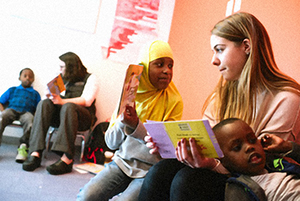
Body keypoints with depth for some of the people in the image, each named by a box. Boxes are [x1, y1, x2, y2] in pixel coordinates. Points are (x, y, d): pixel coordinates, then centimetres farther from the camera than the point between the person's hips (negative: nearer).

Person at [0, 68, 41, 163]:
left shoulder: (35, 93, 28)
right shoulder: (12, 90, 30)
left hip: (26, 112, -1)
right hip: (11, 109, 1)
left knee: (30, 120, -38)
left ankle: (23, 146, -39)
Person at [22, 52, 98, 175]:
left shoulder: (89, 78, 8)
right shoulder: (61, 78, 24)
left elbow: (86, 101, -8)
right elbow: (56, 97, 16)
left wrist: (62, 101, -19)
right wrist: (52, 97, -10)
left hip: (83, 117, -4)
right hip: (59, 115, 4)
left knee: (68, 106, -36)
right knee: (44, 103, -25)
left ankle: (67, 158, -49)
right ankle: (35, 153, -39)